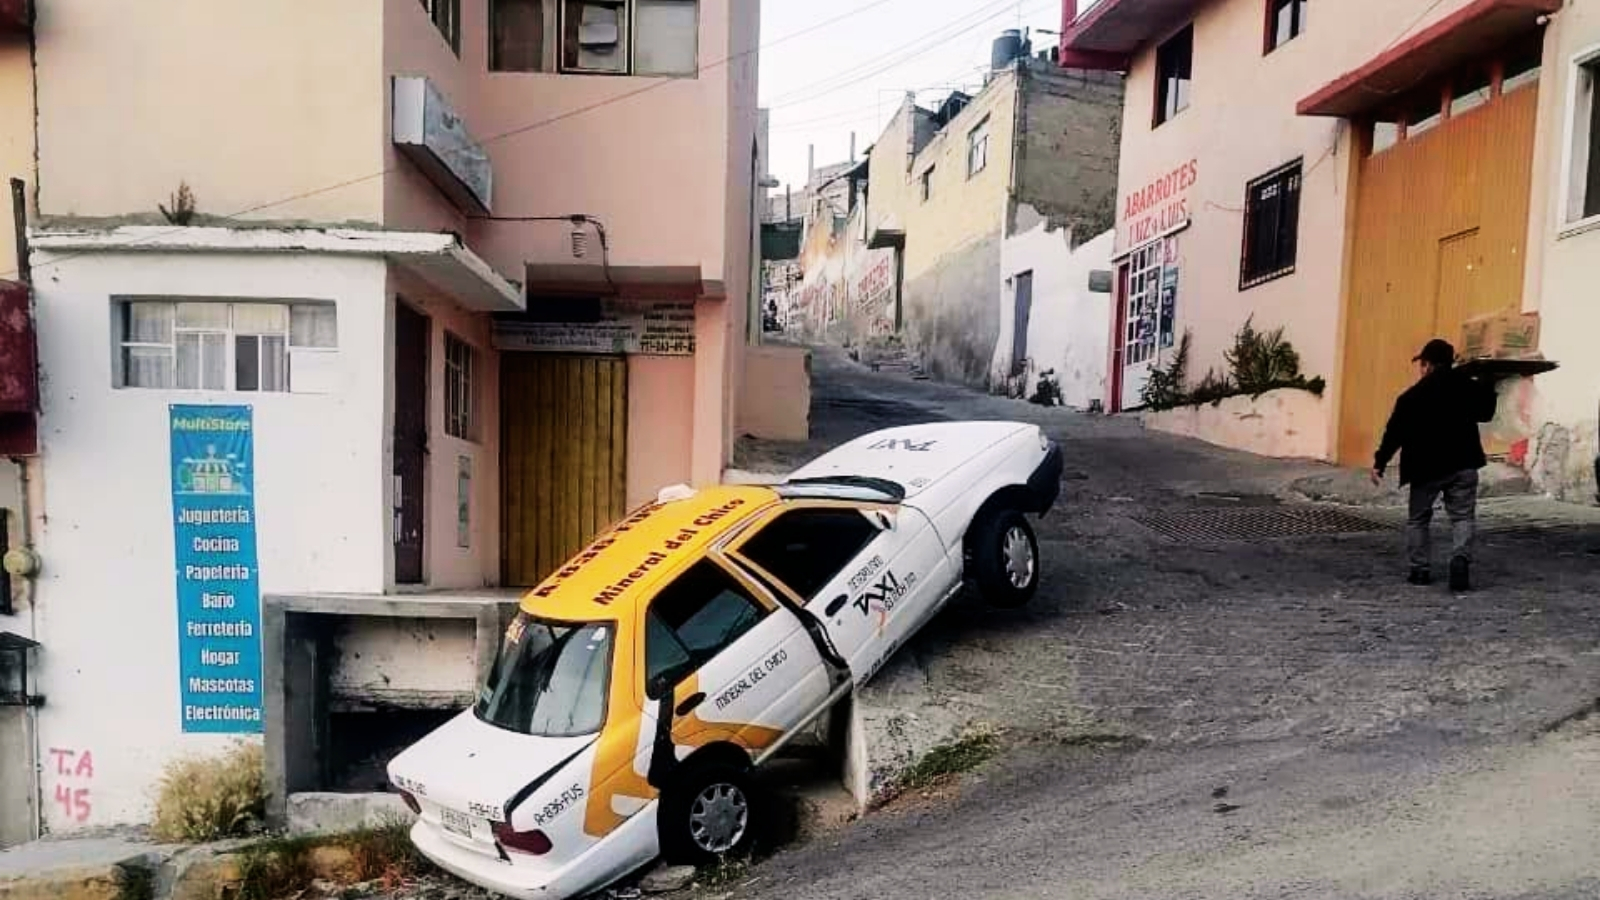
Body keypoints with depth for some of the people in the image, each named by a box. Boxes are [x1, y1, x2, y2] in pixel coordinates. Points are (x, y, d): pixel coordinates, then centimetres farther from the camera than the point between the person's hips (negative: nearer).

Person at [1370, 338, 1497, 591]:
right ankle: (1461, 557, -20)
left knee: (1418, 518, 13)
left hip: (1426, 468, -2)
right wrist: (1488, 388, 32)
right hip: (1463, 465, 2)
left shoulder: (1412, 396, -5)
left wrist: (1379, 464, -1)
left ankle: (1420, 569, 10)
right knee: (1462, 516, 5)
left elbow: (1394, 432, -6)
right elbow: (1485, 414, 18)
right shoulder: (1468, 387, 3)